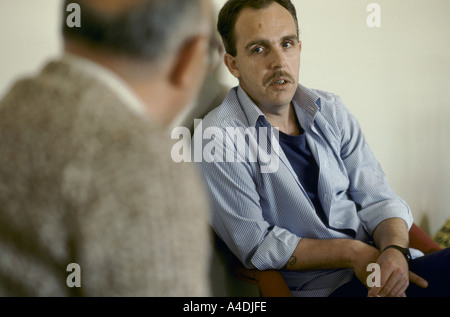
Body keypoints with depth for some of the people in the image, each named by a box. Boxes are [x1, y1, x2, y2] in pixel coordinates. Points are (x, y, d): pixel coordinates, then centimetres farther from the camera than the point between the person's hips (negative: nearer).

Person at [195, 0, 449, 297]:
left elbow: (378, 200, 7)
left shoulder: (330, 111, 9)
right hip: (319, 286, -6)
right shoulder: (217, 137, -8)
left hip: (380, 263, 6)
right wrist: (354, 253, -13)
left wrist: (395, 251, -15)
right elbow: (256, 245, -9)